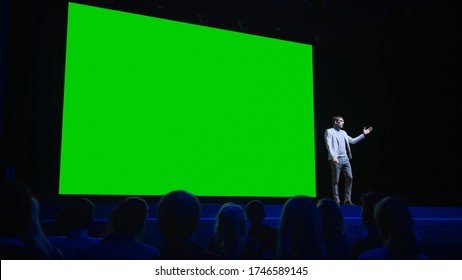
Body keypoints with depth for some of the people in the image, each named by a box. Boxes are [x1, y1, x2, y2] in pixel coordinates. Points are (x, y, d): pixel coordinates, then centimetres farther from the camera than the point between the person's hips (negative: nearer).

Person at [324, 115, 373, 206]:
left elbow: (352, 141, 25)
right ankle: (337, 201, 3)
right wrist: (333, 157, -24)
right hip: (336, 160, -7)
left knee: (349, 178, 2)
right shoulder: (329, 131, -1)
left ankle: (347, 200, 10)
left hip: (345, 158, 7)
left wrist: (363, 134, 21)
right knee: (336, 180, -2)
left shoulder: (343, 132, 21)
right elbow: (329, 146, -12)